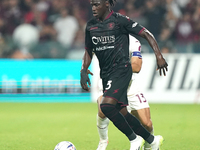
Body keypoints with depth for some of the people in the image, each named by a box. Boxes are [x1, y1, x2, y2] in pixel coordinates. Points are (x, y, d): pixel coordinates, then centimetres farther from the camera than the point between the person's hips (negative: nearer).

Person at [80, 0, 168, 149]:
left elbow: (146, 34, -7)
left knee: (106, 106, -24)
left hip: (121, 70, -7)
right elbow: (88, 51, 20)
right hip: (106, 74, 7)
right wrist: (84, 71, 4)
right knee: (121, 113, 8)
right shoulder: (90, 26, 9)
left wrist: (159, 56, -15)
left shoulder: (119, 20, -9)